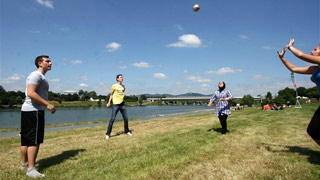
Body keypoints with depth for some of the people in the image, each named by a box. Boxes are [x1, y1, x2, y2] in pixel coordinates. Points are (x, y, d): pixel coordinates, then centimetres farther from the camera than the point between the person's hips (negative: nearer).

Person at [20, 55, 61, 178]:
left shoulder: (41, 77, 22)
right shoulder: (36, 75, -11)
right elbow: (30, 93, -23)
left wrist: (53, 98, 28)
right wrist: (47, 104, -24)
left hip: (29, 111, 11)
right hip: (33, 111, -11)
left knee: (26, 139, 16)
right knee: (34, 140, -10)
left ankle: (25, 163, 27)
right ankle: (31, 169, -8)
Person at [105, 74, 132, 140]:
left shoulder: (123, 86, 11)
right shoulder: (114, 86, -1)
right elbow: (111, 94, 9)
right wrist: (109, 102, 3)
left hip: (122, 104, 4)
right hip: (115, 104, -4)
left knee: (126, 118, 8)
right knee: (112, 119, -7)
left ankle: (127, 131, 26)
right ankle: (108, 134, 1)